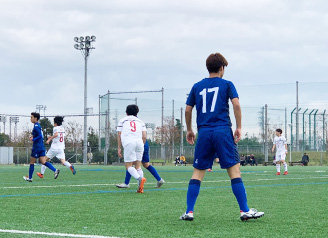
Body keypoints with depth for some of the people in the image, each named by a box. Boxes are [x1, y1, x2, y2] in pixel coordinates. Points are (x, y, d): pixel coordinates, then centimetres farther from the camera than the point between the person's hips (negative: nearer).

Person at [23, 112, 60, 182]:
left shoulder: (36, 126, -14)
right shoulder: (38, 125, 16)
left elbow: (40, 136, -22)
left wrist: (33, 139, -14)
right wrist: (33, 136, 14)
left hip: (37, 147, -9)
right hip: (41, 147, 9)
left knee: (31, 162, 3)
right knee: (43, 162, 3)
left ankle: (30, 177, 10)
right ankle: (55, 170, -11)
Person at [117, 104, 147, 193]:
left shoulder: (122, 121, 19)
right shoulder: (140, 122, 24)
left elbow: (119, 135, 11)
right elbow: (144, 136, 13)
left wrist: (119, 148, 14)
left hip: (129, 143, -3)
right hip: (139, 142, 3)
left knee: (128, 165, -1)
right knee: (138, 165, 7)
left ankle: (140, 178, -28)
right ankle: (140, 188, -5)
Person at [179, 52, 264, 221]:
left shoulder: (197, 86, 14)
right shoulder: (226, 84, 6)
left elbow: (188, 109, 13)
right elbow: (236, 104, -6)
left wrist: (189, 130, 24)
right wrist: (239, 128, -1)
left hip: (204, 133, 3)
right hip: (223, 131, -3)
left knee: (198, 172, 7)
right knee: (234, 170, -3)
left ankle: (189, 211, 2)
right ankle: (245, 211, -7)